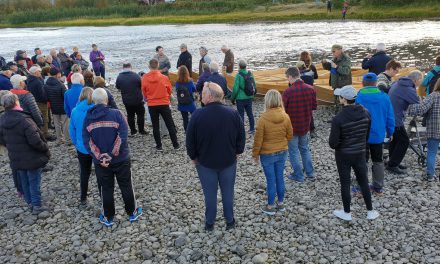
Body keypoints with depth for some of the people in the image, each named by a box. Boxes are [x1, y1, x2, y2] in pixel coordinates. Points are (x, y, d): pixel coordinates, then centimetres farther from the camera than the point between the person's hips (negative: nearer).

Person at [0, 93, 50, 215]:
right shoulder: (24, 120, -26)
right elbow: (35, 141, -28)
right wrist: (45, 149, -12)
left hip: (16, 159, 7)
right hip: (31, 158, -6)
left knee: (24, 182, 20)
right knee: (34, 182, 7)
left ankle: (30, 203, 34)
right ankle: (37, 206, 16)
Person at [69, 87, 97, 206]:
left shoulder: (75, 111, -6)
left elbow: (72, 130, 2)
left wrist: (76, 144, 15)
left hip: (82, 148, 3)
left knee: (84, 173, 18)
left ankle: (83, 199, 29)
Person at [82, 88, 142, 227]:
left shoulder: (88, 118, -3)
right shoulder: (116, 114, -12)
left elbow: (87, 141, -10)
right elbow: (123, 136, -21)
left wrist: (99, 157, -14)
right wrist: (112, 154, -18)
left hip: (100, 161, 2)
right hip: (121, 159, -2)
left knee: (106, 189, 15)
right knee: (126, 186, 14)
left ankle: (108, 218, 27)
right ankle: (132, 213, 29)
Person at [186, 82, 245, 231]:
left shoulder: (198, 115, -18)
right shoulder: (233, 114, -11)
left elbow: (190, 140, -10)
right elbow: (241, 136, -2)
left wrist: (193, 157, 6)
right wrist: (237, 152, 14)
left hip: (205, 162, -1)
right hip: (229, 161, 2)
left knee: (210, 194, 13)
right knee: (228, 192, 16)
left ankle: (209, 223, 27)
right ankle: (230, 221, 28)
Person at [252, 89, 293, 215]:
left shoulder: (263, 118, -21)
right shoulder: (285, 117, -8)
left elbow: (258, 139, -14)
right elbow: (290, 135, 3)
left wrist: (255, 154, -1)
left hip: (267, 154, -4)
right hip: (282, 152, 4)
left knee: (271, 180, 7)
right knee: (280, 178, 17)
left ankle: (270, 207, 21)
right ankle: (281, 203, 31)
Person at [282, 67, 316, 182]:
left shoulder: (287, 92, -23)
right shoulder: (310, 89, -7)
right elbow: (314, 106, 3)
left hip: (292, 126, -5)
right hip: (305, 125, 5)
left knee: (293, 151, 11)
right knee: (305, 149, 24)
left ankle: (299, 176, 21)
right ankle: (310, 173, 30)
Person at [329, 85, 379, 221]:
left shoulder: (338, 118, -24)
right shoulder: (365, 113, -7)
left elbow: (333, 143, -20)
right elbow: (368, 134, 3)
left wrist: (336, 146, 2)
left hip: (343, 155, -4)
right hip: (360, 153, 4)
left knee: (345, 184, 10)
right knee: (364, 182, 18)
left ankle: (347, 213, 25)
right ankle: (371, 211, 29)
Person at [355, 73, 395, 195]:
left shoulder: (359, 97, -16)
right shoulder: (385, 97, -5)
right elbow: (390, 118, 0)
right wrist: (390, 133, 12)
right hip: (378, 135, 3)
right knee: (378, 161, 18)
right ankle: (378, 188, 27)